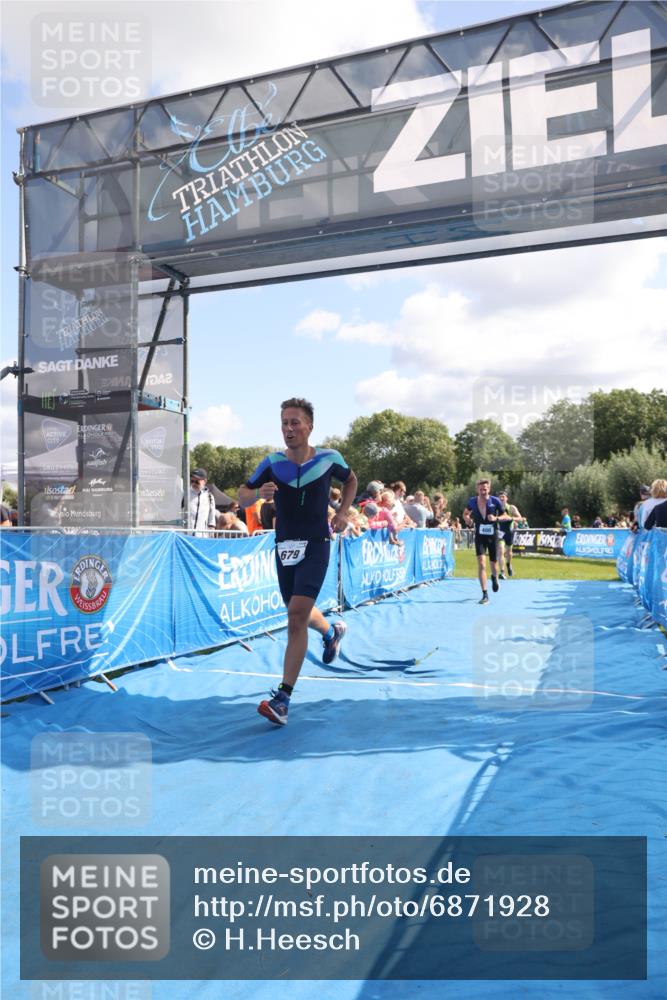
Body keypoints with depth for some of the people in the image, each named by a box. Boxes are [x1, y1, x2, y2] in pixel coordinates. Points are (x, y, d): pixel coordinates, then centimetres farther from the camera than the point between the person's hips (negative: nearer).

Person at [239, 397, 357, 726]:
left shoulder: (329, 458, -6)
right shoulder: (272, 462, -4)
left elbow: (351, 480, 16)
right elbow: (242, 498, -2)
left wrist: (343, 512, 2)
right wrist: (258, 493, -24)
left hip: (315, 547, -3)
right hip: (284, 548, 4)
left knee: (296, 617, -16)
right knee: (299, 614, 19)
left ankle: (282, 699, -11)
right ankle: (331, 631, 54)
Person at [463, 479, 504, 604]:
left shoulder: (495, 501, -9)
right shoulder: (472, 501, -4)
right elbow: (466, 513, 14)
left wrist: (496, 518, -20)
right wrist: (468, 520, -8)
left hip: (493, 536, 0)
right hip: (480, 536, 0)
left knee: (493, 563, 13)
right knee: (481, 563, -15)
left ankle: (494, 577, 52)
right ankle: (485, 595, -13)